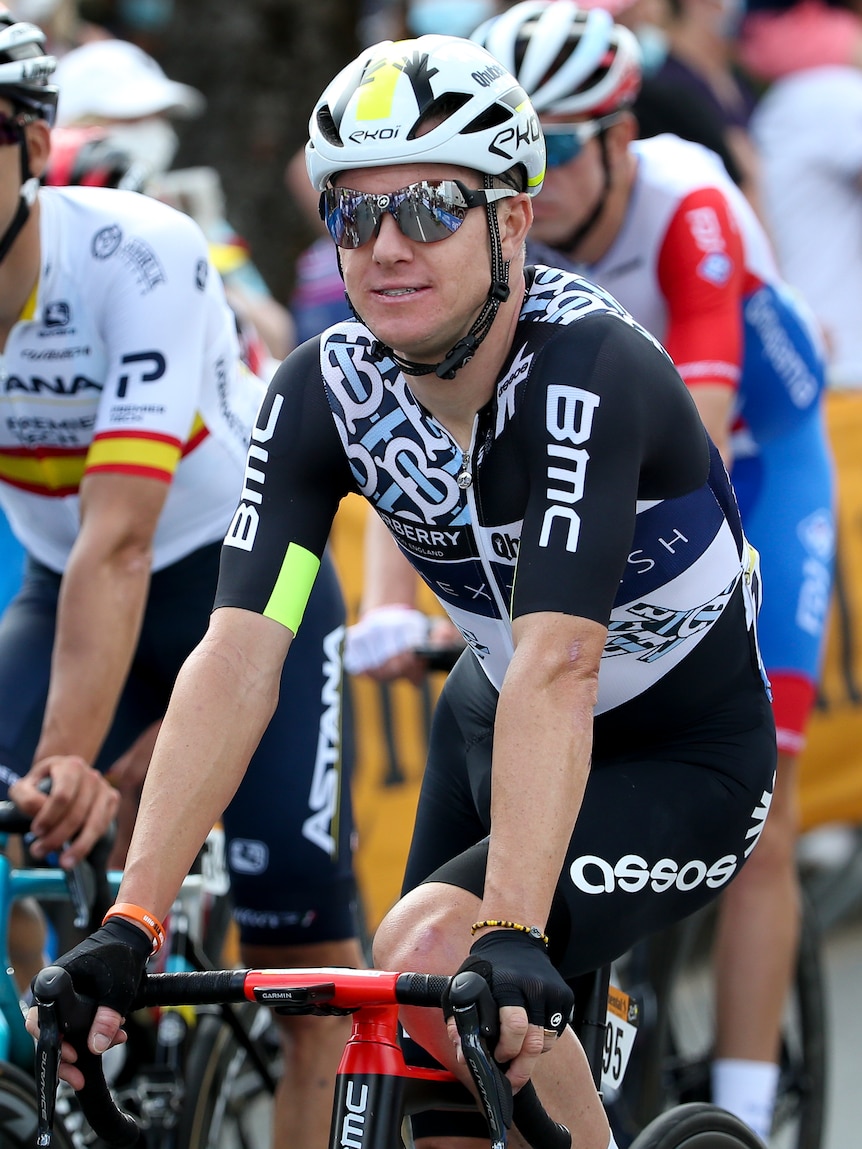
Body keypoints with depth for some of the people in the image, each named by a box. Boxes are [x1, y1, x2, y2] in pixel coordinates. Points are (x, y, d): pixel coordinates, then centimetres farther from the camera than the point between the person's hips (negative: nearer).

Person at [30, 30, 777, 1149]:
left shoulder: (589, 370, -30)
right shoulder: (324, 391, -15)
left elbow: (556, 668, -40)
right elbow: (239, 655, -22)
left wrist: (511, 935, -50)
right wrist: (129, 925, -31)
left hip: (684, 763, -6)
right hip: (490, 722, 6)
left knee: (430, 957, -26)